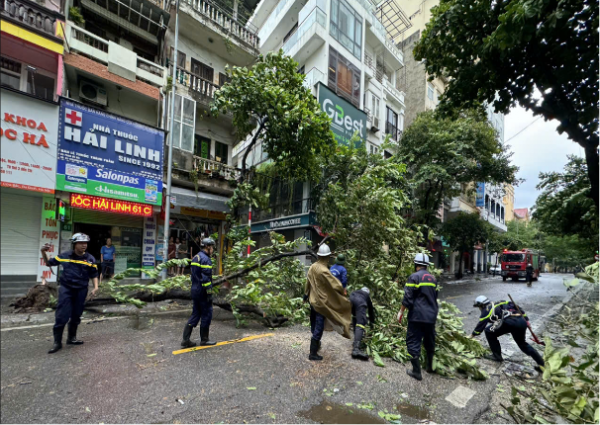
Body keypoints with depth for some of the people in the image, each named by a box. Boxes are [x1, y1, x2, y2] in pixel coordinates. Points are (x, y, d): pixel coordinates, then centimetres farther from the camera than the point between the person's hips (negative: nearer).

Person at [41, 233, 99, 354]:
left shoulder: (90, 259, -2)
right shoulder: (64, 256, -2)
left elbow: (94, 275, 5)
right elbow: (49, 263, 10)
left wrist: (95, 287, -6)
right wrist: (44, 253, -6)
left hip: (81, 290, 1)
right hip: (66, 289, -1)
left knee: (76, 316, 13)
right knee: (62, 316, -5)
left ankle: (71, 338, 30)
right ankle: (57, 342, 8)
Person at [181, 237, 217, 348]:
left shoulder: (195, 257, 14)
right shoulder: (205, 259, -16)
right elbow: (206, 278, -20)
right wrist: (209, 293, -17)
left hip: (195, 290, 9)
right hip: (203, 292, -9)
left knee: (195, 314, 14)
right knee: (206, 315, 3)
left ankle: (186, 340, 15)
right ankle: (204, 339, 14)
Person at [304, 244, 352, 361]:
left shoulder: (313, 267, -3)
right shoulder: (324, 271, -26)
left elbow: (308, 283, 9)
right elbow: (336, 285, -23)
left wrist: (306, 295, 21)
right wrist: (342, 291, -2)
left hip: (313, 300, 8)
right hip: (321, 302, -8)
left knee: (314, 325, 23)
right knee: (319, 328, 2)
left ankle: (315, 344, 43)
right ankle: (313, 353, 10)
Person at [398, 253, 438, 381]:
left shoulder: (414, 277, -12)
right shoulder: (433, 279, 10)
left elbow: (408, 298, -14)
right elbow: (435, 297, 16)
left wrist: (401, 311, -3)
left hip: (417, 316, -7)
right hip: (431, 316, 7)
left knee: (413, 342, 2)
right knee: (430, 341, 20)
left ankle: (416, 371, 5)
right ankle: (430, 367, 33)